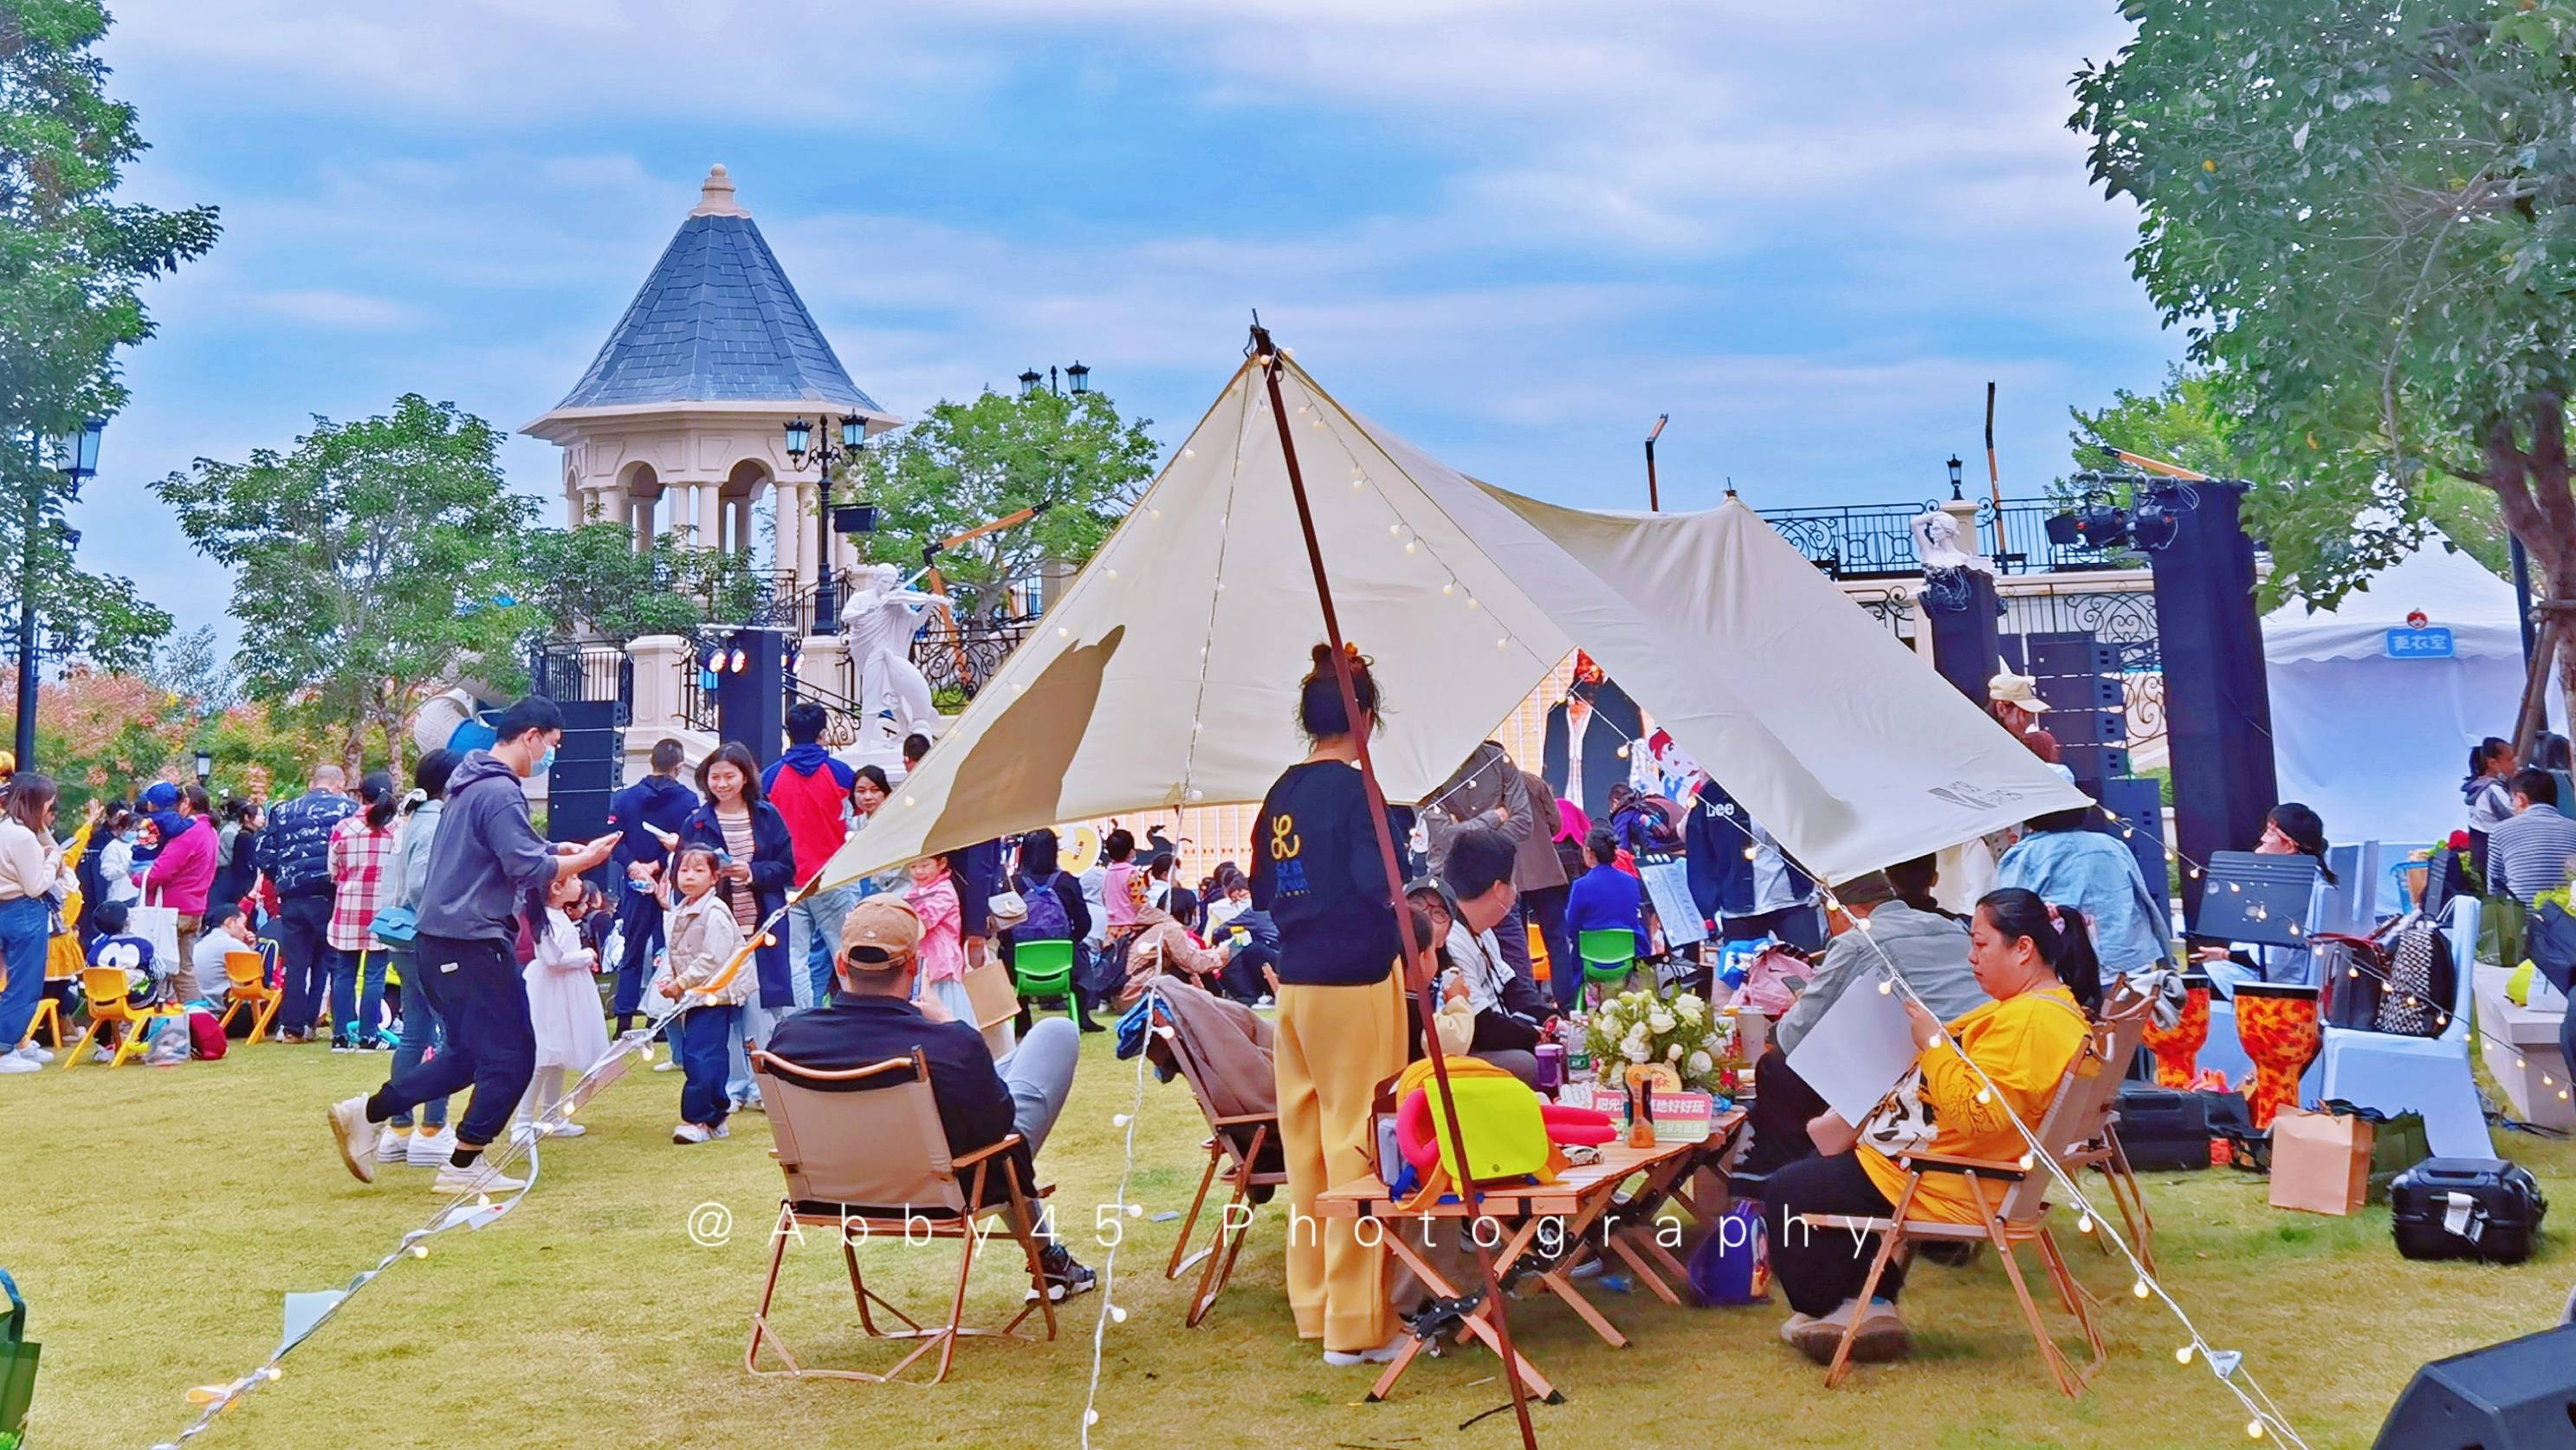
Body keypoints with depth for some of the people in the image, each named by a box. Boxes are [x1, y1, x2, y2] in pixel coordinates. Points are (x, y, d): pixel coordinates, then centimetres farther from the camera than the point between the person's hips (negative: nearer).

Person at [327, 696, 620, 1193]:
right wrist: (584, 859, -9)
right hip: (473, 942, -10)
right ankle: (464, 1166, 8)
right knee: (511, 1057, 0)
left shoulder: (472, 783, 16)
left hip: (443, 938, 10)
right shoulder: (500, 793, -17)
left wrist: (556, 851, 15)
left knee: (470, 1054, 18)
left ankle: (366, 1113, 16)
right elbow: (529, 869, -21)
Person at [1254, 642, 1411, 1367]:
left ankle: (1314, 1305, 23)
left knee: (1307, 1142, 13)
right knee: (1356, 1144, -3)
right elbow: (1379, 887, -19)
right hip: (1355, 981, -8)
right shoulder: (1355, 790, -13)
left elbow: (1261, 892, 14)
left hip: (1294, 982, 8)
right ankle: (1358, 1324, 1)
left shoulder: (1281, 793, 8)